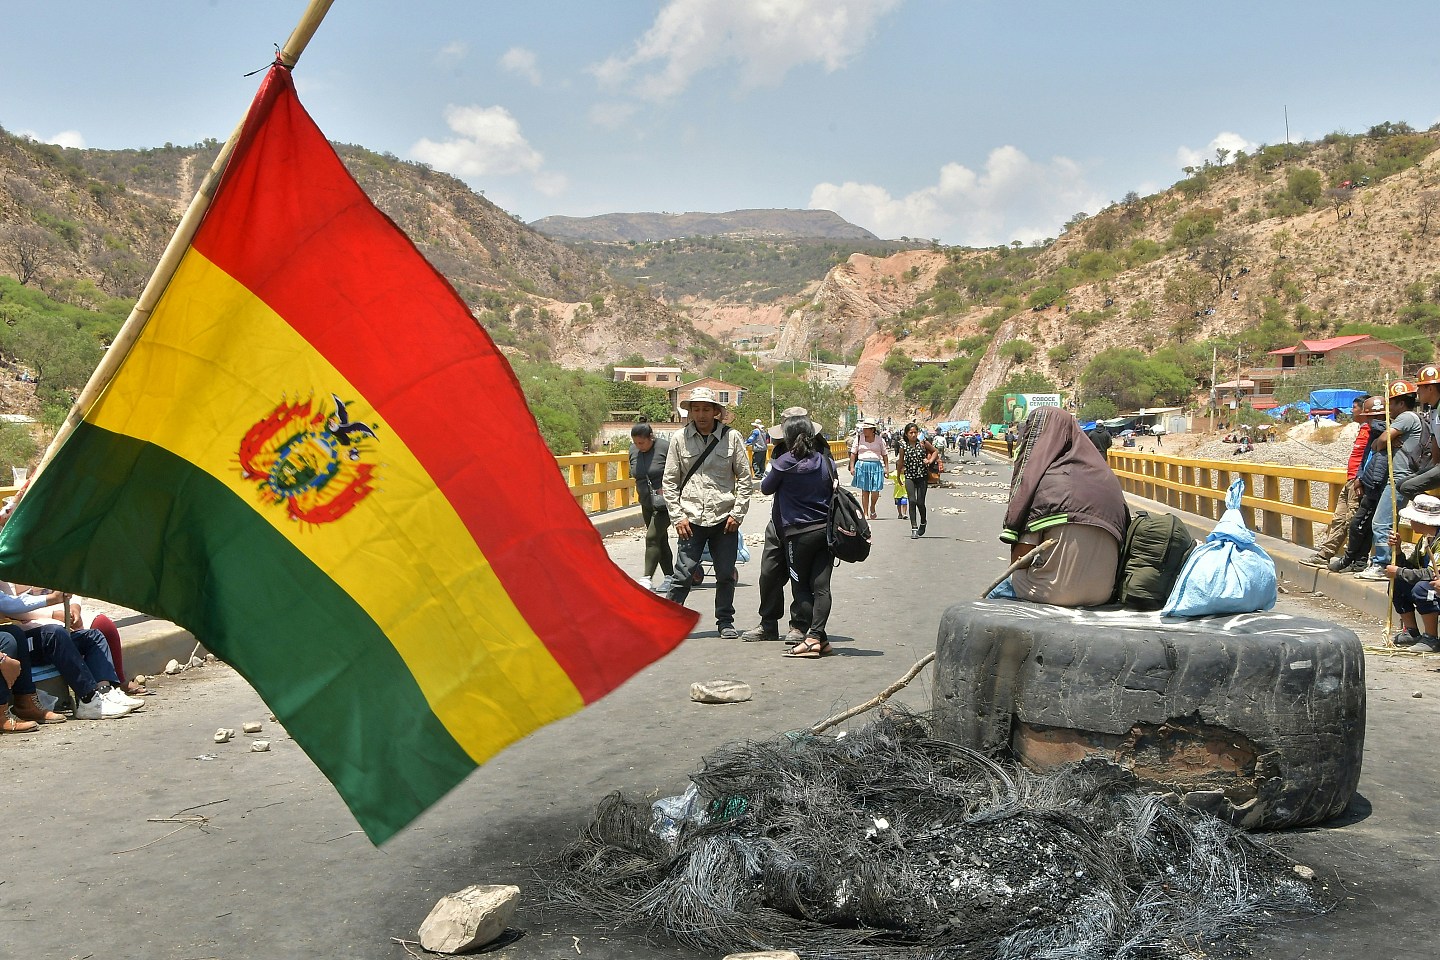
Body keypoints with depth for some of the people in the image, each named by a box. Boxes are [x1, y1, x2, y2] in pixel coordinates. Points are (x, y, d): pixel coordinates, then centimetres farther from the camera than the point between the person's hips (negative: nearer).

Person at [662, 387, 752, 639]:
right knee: (683, 574, -5)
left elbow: (745, 477, 5)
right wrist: (677, 516, -1)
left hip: (724, 519, 1)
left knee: (726, 575, 8)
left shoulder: (731, 438, 1)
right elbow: (669, 481, 6)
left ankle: (725, 622, 23)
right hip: (691, 519, -1)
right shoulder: (680, 439, 3)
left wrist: (737, 513, -1)